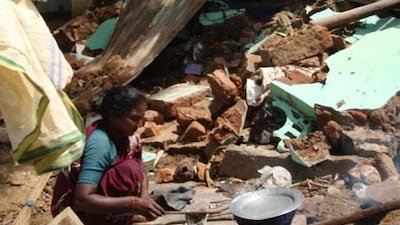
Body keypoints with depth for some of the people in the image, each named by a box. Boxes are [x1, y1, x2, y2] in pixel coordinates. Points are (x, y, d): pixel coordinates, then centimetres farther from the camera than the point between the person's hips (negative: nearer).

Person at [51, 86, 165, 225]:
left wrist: (144, 194, -17)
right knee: (129, 169, -25)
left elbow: (140, 171, 5)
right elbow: (81, 201, -33)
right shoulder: (100, 143, -27)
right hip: (75, 210, -9)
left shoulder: (120, 132, -3)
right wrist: (134, 204, -35)